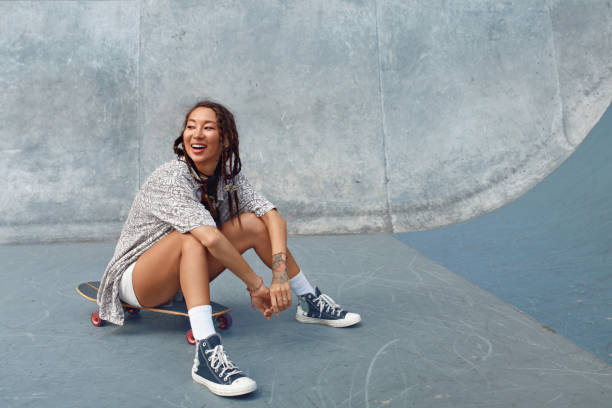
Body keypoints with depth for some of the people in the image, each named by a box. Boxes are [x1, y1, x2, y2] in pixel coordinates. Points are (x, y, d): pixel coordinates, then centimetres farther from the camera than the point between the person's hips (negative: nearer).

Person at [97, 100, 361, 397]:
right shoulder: (171, 178, -26)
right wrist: (255, 285, -32)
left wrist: (280, 273, -30)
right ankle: (206, 354, -44)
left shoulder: (228, 173, -6)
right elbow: (211, 238, -39)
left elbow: (273, 217, -16)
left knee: (253, 223, -9)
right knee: (193, 236, -35)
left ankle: (311, 304, 3)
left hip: (185, 275, 6)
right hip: (135, 280, -6)